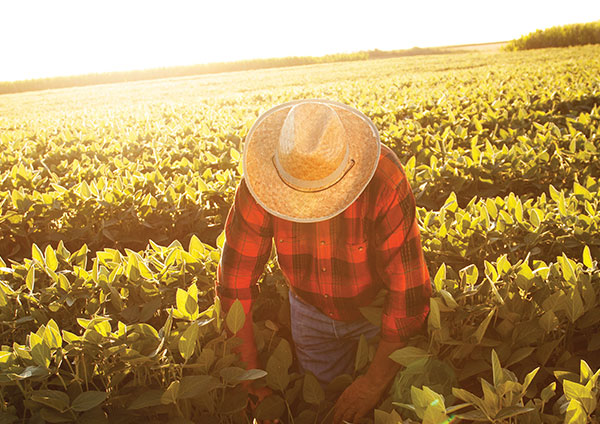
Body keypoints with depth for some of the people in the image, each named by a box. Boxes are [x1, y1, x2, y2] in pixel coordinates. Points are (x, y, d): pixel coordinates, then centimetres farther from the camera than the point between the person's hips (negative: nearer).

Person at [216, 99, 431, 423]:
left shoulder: (384, 180, -36)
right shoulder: (260, 185, -27)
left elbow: (408, 289, -31)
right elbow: (235, 281, -20)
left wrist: (375, 383, -26)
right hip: (310, 313, 2)